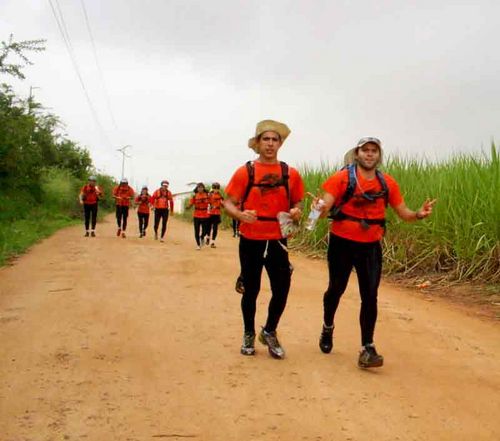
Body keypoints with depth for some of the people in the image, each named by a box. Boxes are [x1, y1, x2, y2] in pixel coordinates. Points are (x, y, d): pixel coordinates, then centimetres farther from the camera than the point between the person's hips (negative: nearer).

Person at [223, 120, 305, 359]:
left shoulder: (291, 174, 3)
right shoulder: (245, 172, -3)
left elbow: (296, 203, 14)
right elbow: (228, 203, -2)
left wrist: (296, 212, -9)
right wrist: (241, 214, -23)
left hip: (277, 241, 2)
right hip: (250, 240, -1)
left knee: (282, 290, 0)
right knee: (251, 290, 9)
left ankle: (269, 332, 26)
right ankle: (249, 335, 31)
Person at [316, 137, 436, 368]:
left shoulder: (387, 183, 2)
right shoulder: (342, 178, -8)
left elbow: (403, 213, 5)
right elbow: (324, 206, -14)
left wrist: (419, 214, -15)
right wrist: (321, 208, -38)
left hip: (371, 246, 2)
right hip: (342, 243, -2)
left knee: (370, 296, -4)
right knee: (336, 289, 14)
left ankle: (367, 348, 1)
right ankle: (327, 328, 41)